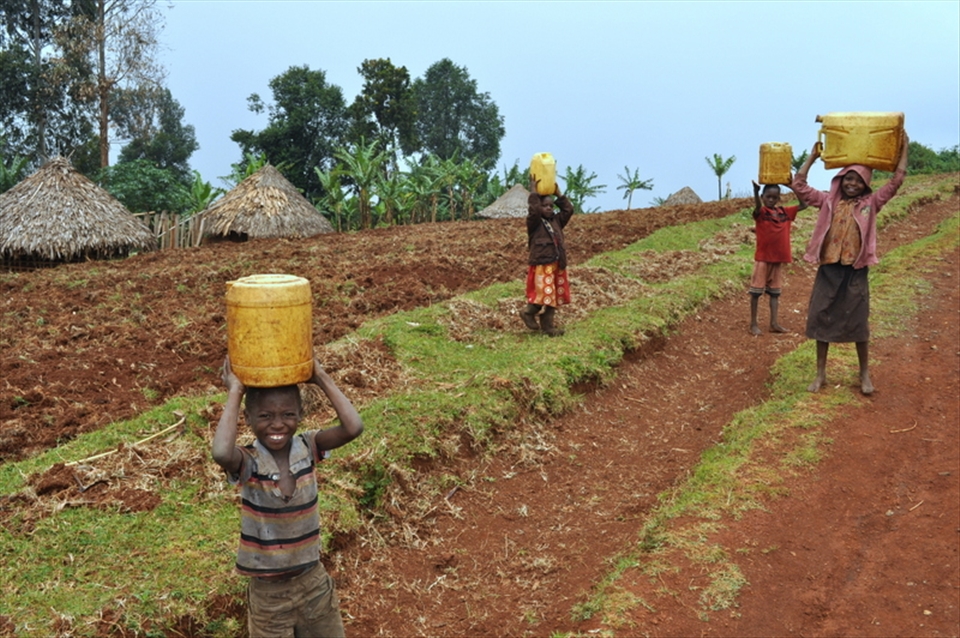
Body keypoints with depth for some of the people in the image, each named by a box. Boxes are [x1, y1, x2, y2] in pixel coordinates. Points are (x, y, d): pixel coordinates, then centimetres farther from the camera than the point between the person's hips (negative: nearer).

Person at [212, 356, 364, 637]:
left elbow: (353, 428, -27)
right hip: (268, 590, -3)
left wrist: (322, 379, -24)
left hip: (313, 581, 3)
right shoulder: (248, 462, -19)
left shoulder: (306, 448, -11)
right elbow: (221, 453, -44)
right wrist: (235, 393, -34)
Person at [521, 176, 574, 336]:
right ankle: (528, 312, 13)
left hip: (557, 265, 7)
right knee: (545, 294, -10)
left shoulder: (556, 221, 14)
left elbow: (568, 210, 12)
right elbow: (533, 210, -22)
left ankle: (548, 326, 13)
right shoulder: (534, 222, -5)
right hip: (541, 265, -7)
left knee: (554, 296, 8)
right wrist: (534, 192, -15)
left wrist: (558, 194, 10)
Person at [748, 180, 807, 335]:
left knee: (775, 291, 10)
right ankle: (753, 323, 6)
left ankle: (774, 323, 15)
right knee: (756, 291, 0)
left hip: (779, 259, 5)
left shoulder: (784, 211, 6)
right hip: (762, 258, -5)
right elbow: (757, 207, -32)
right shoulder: (760, 212, -9)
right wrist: (756, 191, -52)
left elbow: (803, 206, 9)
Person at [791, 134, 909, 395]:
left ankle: (865, 375, 21)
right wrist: (813, 156, 1)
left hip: (855, 272, -1)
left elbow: (896, 181, -3)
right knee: (821, 320, 6)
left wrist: (904, 148, -1)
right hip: (828, 270, 1)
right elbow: (798, 185, 2)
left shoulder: (870, 203, 2)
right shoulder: (828, 201, 4)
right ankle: (820, 374, 18)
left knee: (858, 324, 7)